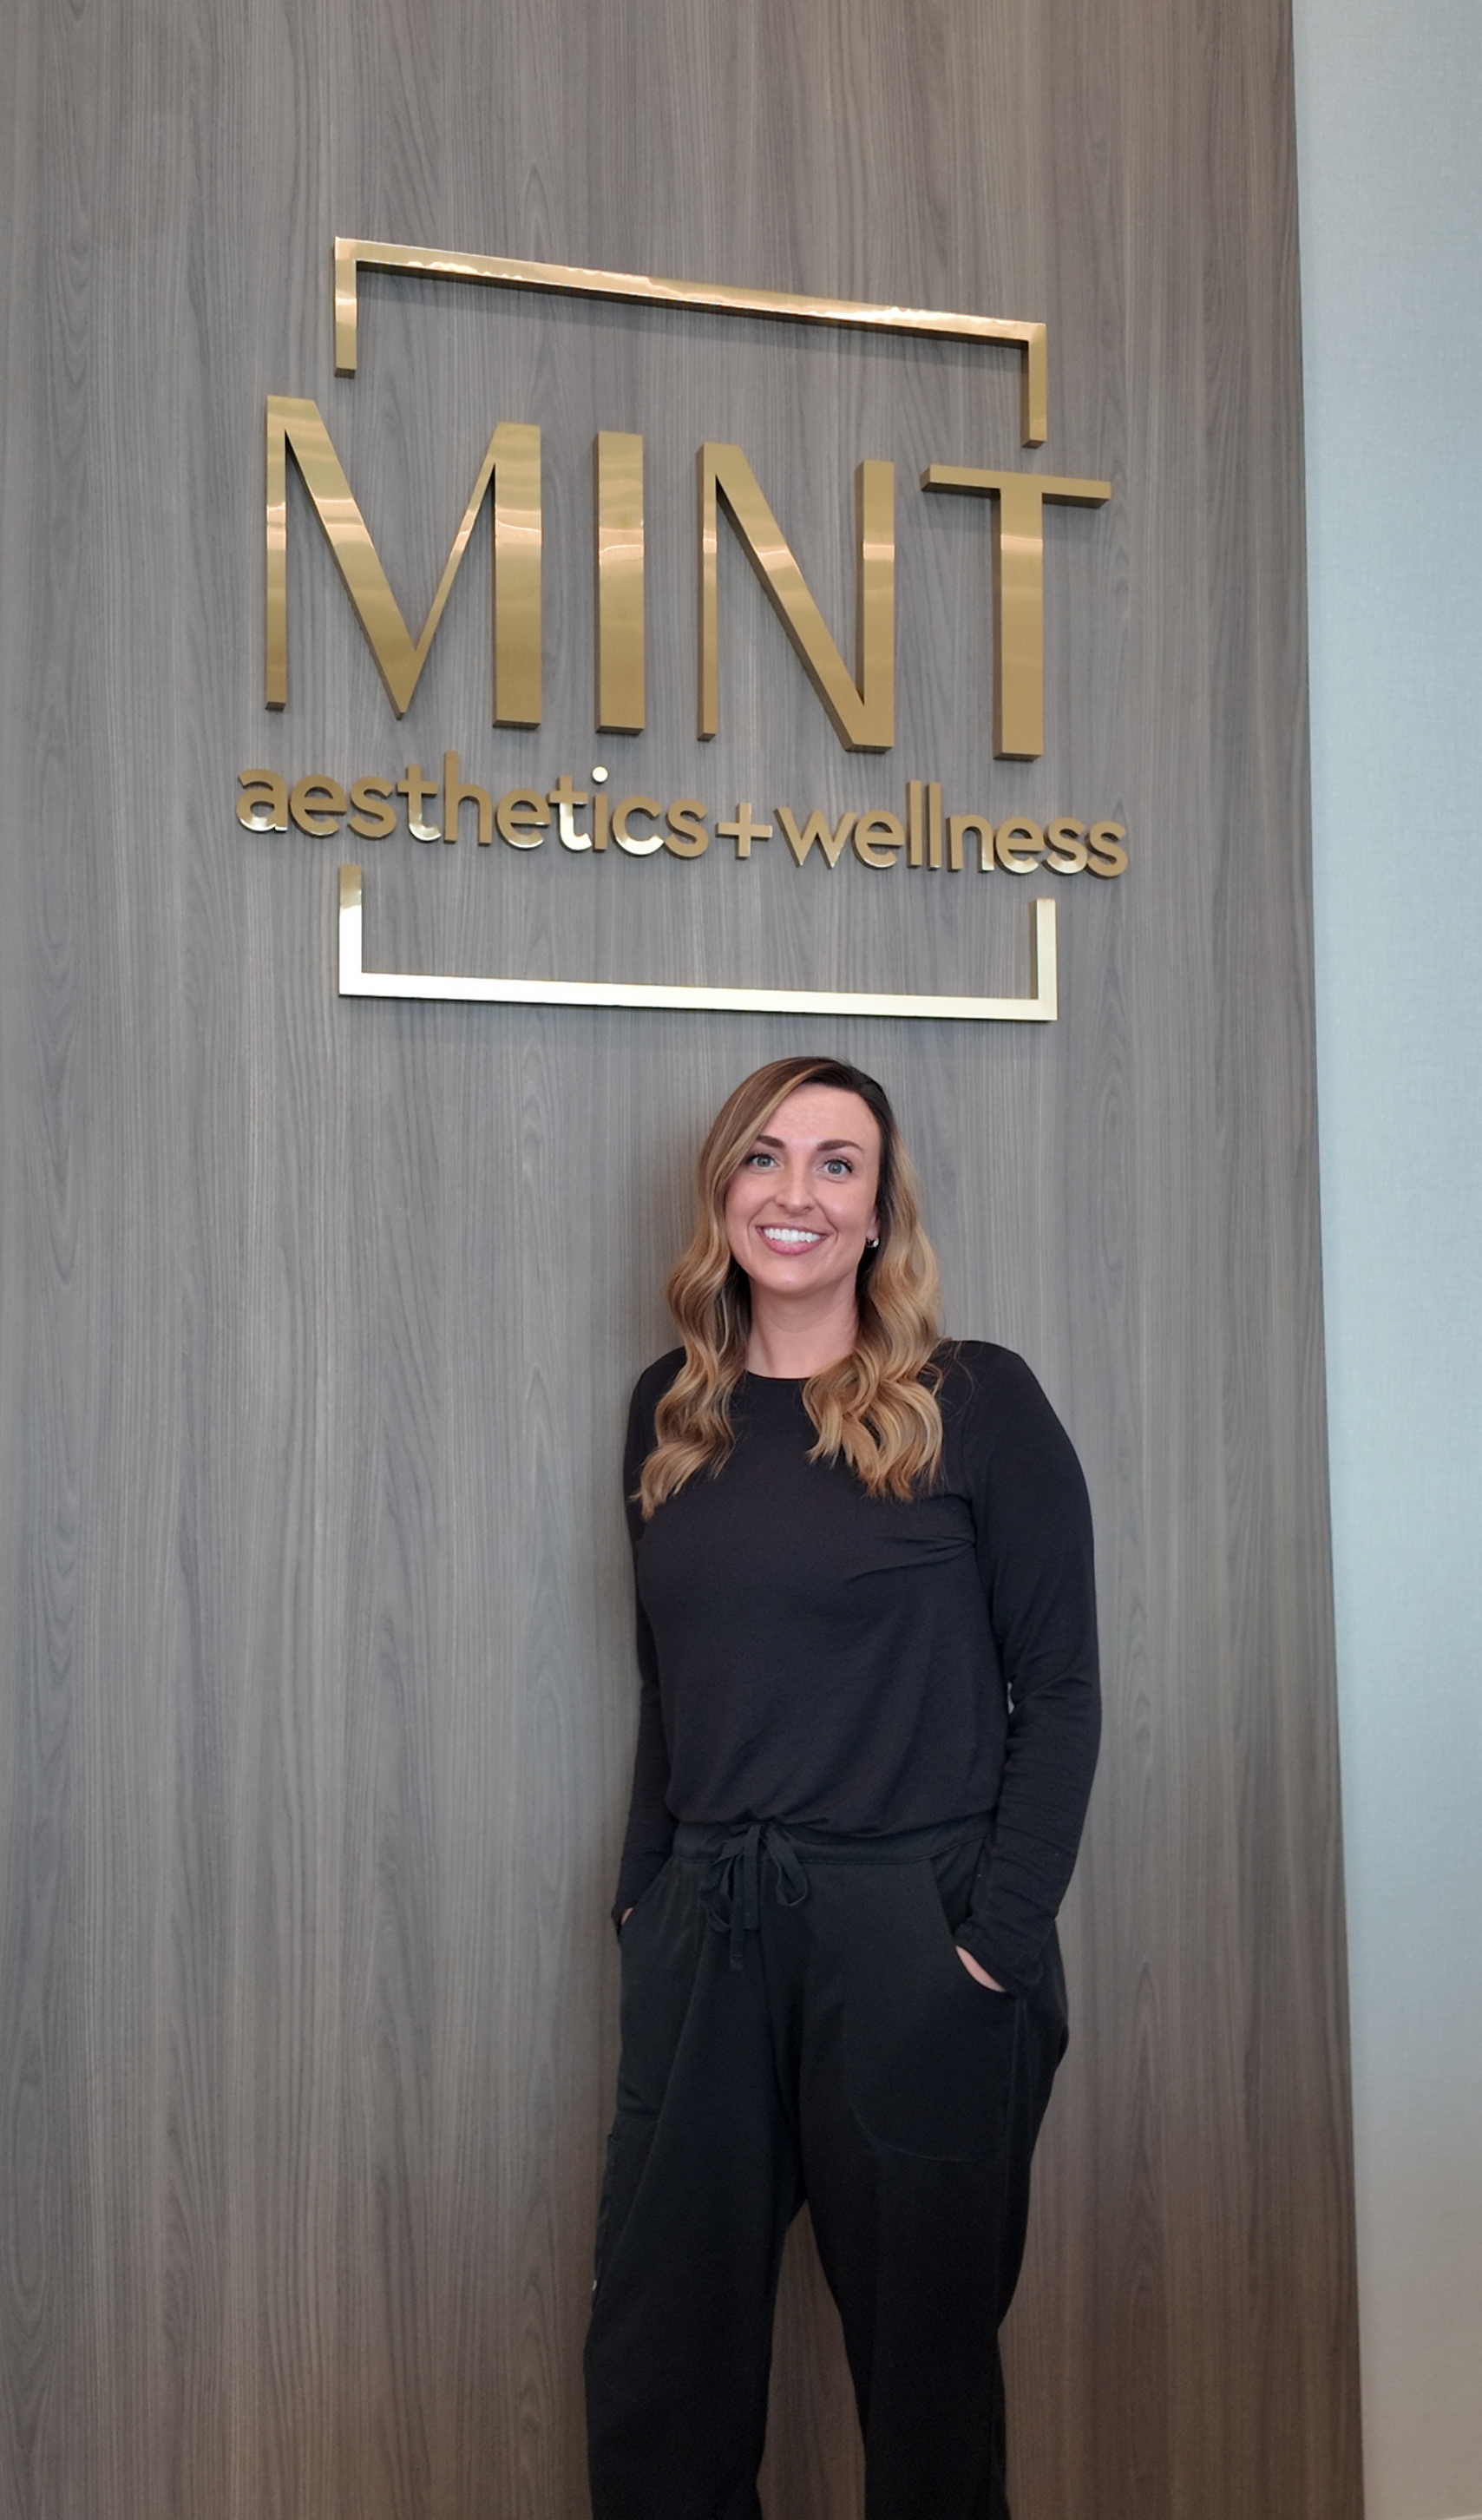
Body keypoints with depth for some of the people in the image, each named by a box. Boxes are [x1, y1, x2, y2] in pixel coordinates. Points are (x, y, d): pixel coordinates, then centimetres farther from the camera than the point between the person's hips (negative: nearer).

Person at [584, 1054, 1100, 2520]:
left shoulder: (977, 1404, -6)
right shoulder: (672, 1413, 8)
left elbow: (1060, 1694, -6)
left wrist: (997, 1935, -12)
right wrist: (641, 1895, 7)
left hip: (915, 1937, -4)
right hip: (702, 1934, 4)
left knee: (925, 2361, 11)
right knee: (656, 2361, 11)